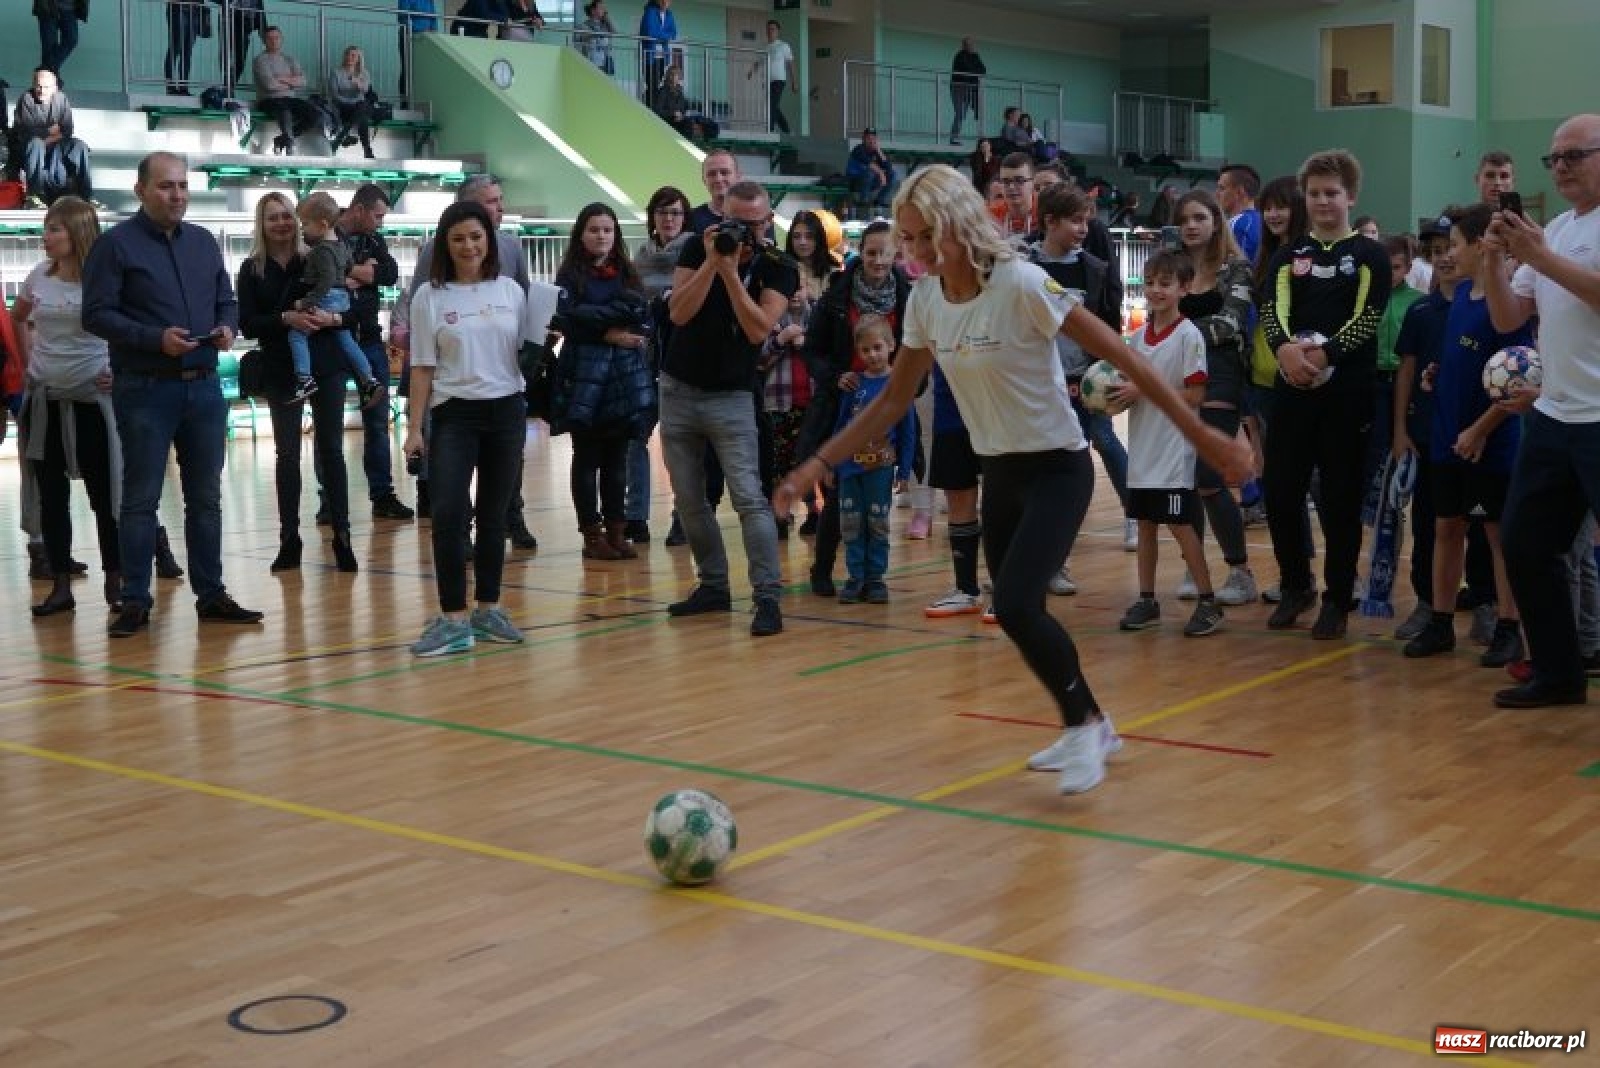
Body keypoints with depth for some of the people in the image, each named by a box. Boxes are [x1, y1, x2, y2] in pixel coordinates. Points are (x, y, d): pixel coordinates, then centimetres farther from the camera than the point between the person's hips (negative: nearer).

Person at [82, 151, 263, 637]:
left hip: (204, 387, 6)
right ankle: (135, 602, 6)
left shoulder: (203, 241, 12)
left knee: (206, 497, 10)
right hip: (145, 391, -5)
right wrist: (156, 339, -22)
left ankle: (211, 594, 19)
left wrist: (227, 327, -4)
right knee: (140, 499, 0)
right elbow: (97, 314, -11)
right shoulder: (116, 244, -6)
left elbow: (227, 300, 19)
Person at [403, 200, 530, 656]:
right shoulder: (430, 296, 0)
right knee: (448, 515, -13)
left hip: (506, 412, 2)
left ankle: (488, 611, 18)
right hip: (453, 415, -2)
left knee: (493, 515, 8)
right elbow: (423, 367, 0)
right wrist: (415, 426, -3)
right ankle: (453, 620, -9)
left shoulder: (510, 291, 6)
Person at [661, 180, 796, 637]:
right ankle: (713, 585, 20)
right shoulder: (697, 249, -1)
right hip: (678, 390, 3)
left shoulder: (778, 270, -6)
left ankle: (768, 597, -14)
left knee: (749, 497, -14)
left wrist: (732, 271, -24)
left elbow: (758, 329, -20)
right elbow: (679, 313, -13)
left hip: (732, 396, -3)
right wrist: (712, 262, -21)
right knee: (688, 499, 8)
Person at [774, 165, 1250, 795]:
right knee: (1014, 613, 9)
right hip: (1000, 472, 7)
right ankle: (1088, 727, 31)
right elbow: (894, 400, 8)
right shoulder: (924, 300, -2)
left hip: (1056, 469, -7)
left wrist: (1200, 434, -19)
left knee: (1015, 607, -21)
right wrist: (820, 464, 2)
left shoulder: (1021, 284, -21)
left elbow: (1122, 357, -18)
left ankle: (1082, 725, 3)